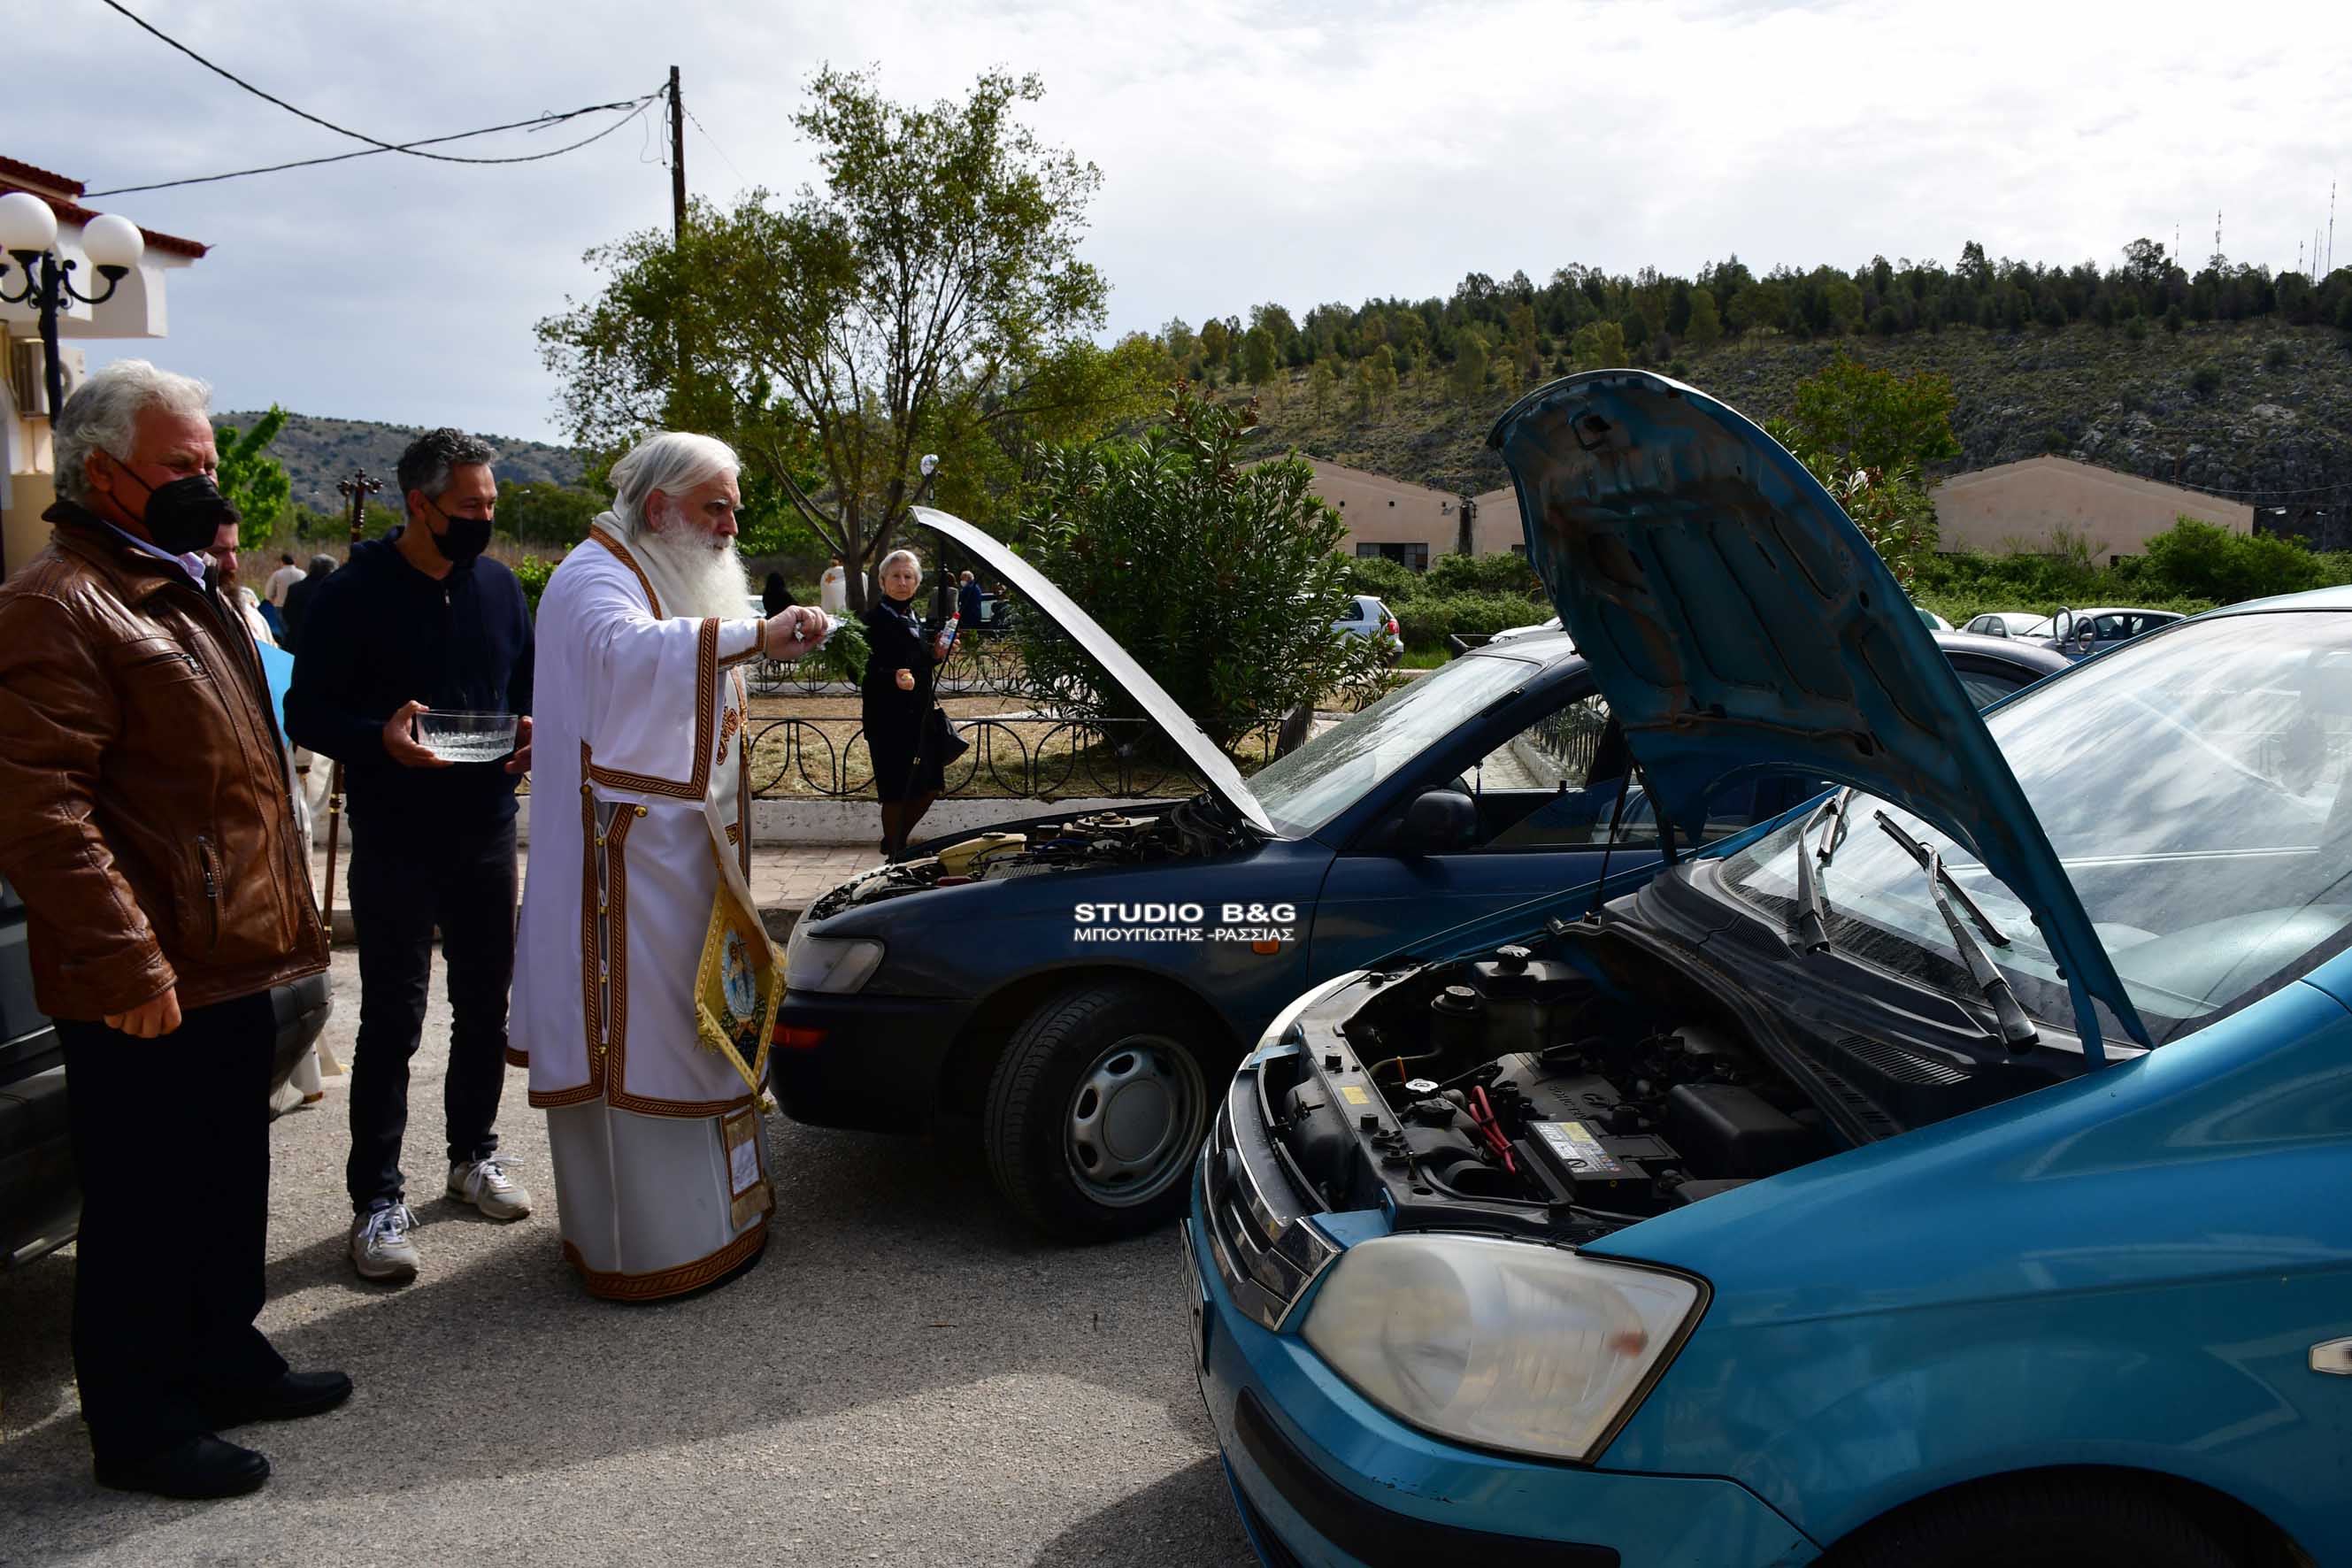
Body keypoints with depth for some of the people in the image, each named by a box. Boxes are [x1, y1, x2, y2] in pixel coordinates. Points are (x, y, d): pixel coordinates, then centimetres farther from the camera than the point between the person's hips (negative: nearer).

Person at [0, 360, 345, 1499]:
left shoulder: (180, 588, 17)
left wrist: (278, 919, 21)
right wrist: (126, 964, -23)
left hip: (231, 967, 10)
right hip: (147, 991, -10)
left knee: (229, 1183, 21)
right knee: (145, 1210, 4)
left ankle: (223, 1359, 37)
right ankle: (137, 1425, 20)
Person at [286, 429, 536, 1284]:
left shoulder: (499, 586, 7)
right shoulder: (355, 594, -8)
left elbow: (529, 686, 17)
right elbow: (306, 712, -8)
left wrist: (532, 730, -5)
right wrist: (380, 739, -26)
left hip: (486, 830, 5)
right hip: (393, 840, -5)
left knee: (485, 1005, 13)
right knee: (392, 1019, -1)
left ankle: (473, 1155, 30)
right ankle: (377, 1198, 8)